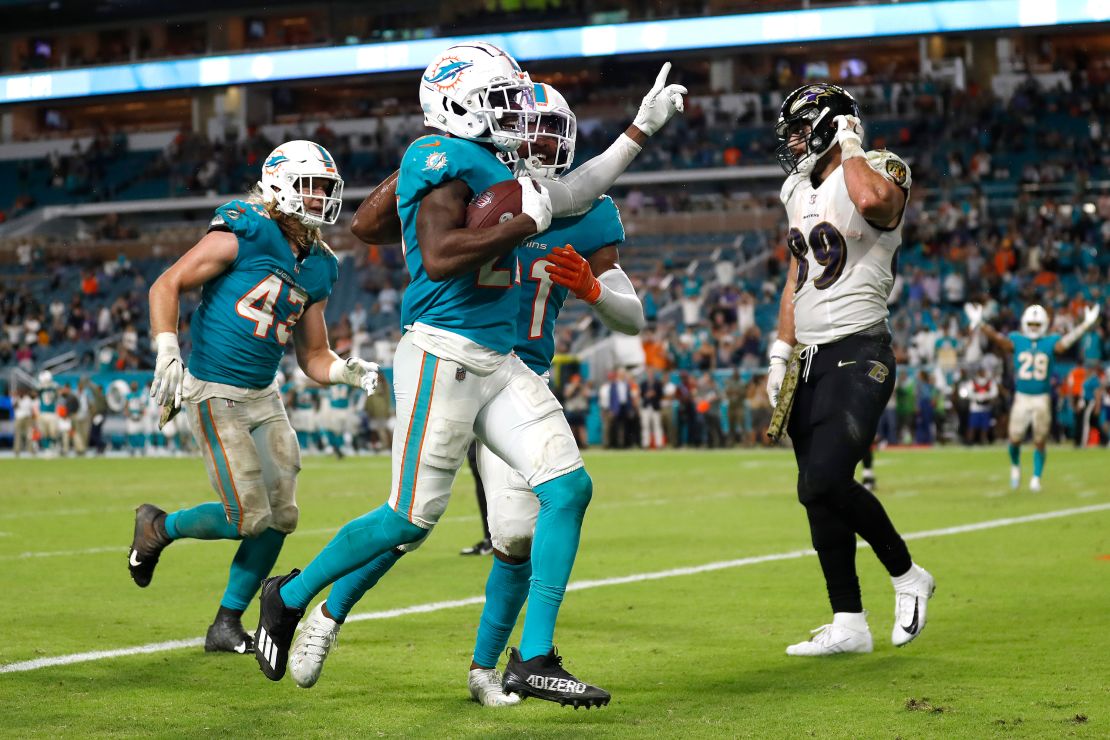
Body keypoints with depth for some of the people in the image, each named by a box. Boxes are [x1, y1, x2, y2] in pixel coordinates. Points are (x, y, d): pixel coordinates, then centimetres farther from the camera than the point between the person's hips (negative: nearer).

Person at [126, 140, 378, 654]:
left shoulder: (318, 268, 8)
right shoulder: (245, 235, -14)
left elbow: (314, 357, 13)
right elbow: (167, 286, -12)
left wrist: (348, 372, -8)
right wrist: (167, 353, -22)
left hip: (264, 396, 8)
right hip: (214, 394, -8)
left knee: (281, 516, 3)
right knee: (249, 518, -9)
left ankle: (226, 625, 18)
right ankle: (159, 527, 19)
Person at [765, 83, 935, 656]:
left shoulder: (880, 174, -9)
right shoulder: (801, 192, 16)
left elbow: (873, 202, -36)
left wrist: (851, 147, -19)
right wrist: (781, 352, 16)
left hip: (858, 356, -8)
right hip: (811, 358, 8)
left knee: (824, 482, -19)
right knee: (820, 490, 6)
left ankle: (907, 576, 4)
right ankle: (848, 625, 13)